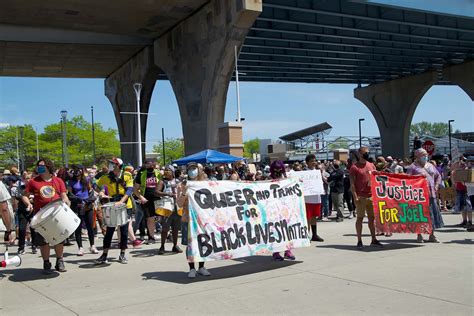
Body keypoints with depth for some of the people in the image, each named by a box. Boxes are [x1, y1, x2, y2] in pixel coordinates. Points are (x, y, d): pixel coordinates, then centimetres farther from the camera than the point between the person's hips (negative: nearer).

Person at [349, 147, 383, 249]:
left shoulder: (371, 166, 13)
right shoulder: (354, 167, -4)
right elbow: (352, 184, -8)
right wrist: (355, 197, -15)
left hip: (372, 196, 5)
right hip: (361, 197, -5)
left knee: (372, 217, 9)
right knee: (360, 218, 1)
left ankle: (374, 240, 16)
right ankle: (359, 241, 7)